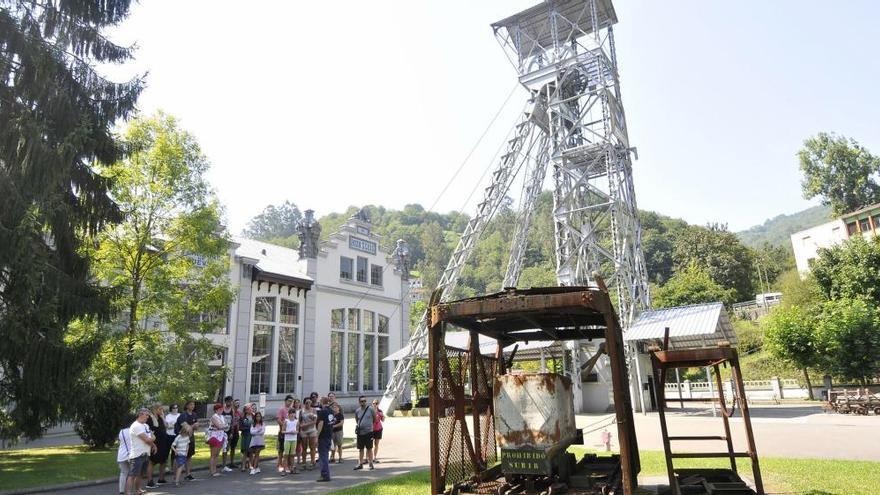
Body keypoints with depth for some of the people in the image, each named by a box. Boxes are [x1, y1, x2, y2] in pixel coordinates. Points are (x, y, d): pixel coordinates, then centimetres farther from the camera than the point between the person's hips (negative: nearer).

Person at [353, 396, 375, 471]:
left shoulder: (370, 409, -6)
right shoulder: (357, 411, 4)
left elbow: (375, 419, 6)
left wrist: (369, 424, 8)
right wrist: (356, 425, 5)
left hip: (369, 432, -3)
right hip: (360, 432, 3)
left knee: (369, 448, 3)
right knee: (360, 449, 10)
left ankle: (371, 463, 12)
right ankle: (360, 464, 19)